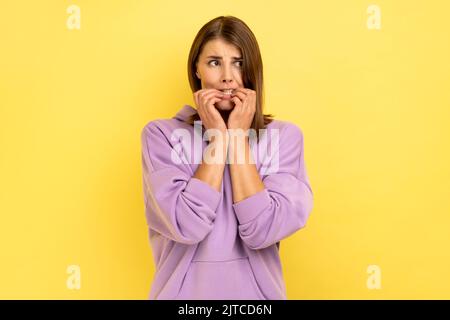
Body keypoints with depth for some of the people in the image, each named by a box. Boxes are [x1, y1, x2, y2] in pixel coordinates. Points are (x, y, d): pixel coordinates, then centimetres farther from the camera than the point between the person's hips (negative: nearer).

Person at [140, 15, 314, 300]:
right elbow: (187, 226, -21)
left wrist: (239, 136, -17)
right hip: (184, 289, 0)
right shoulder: (161, 134, -9)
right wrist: (218, 137, -17)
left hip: (255, 288, 1)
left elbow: (263, 232, -18)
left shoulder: (285, 135, -8)